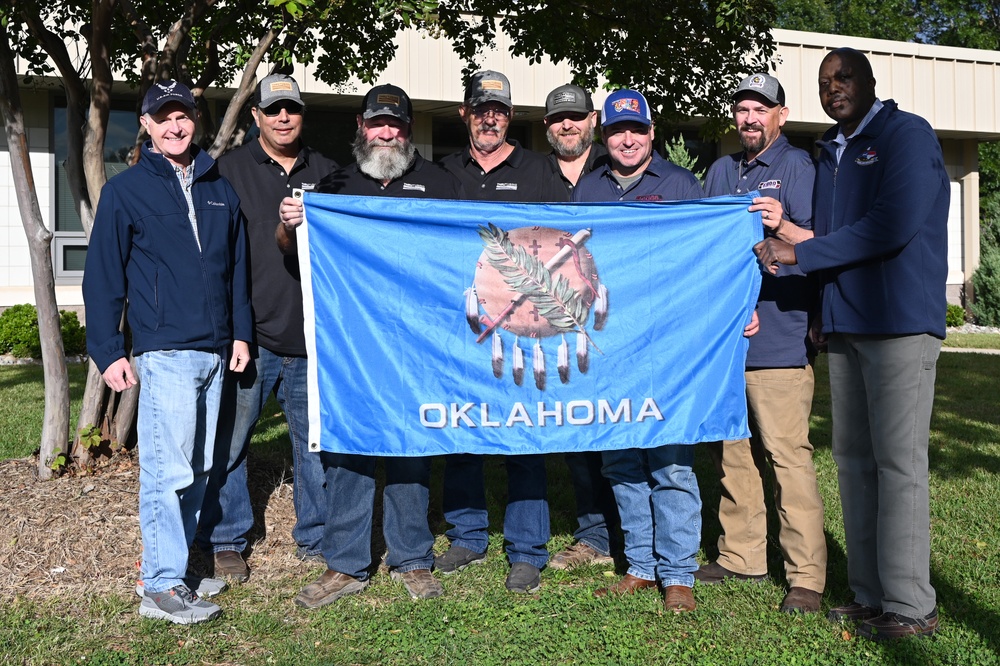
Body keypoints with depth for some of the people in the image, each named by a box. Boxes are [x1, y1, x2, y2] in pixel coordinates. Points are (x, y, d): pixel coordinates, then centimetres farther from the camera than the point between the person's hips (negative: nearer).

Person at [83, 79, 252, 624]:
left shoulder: (220, 188, 14)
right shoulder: (125, 191, 1)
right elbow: (102, 276, -1)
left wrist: (240, 333, 10)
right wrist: (108, 352, -6)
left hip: (215, 352, 5)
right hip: (165, 353, -5)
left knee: (199, 468, 9)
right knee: (168, 469, -8)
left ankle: (174, 565, 22)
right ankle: (162, 587, 2)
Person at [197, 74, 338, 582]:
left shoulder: (325, 173, 12)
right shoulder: (229, 170, 4)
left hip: (310, 335, 3)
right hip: (248, 334, -2)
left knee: (316, 441, 9)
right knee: (228, 444, 5)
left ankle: (315, 539, 23)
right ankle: (225, 542, 21)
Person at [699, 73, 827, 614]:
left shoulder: (796, 166, 0)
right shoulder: (720, 171, 19)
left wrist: (781, 225, -27)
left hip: (778, 337, -7)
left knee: (787, 453, -8)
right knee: (730, 450, 11)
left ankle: (806, 575, 1)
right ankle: (741, 555, 23)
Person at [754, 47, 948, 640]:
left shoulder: (908, 135, -3)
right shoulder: (831, 153, 19)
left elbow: (892, 226, -15)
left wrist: (797, 253, -12)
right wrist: (825, 309, 8)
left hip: (900, 324, -7)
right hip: (845, 327, 7)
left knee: (898, 463, -6)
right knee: (853, 460, 7)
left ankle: (910, 606, 3)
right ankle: (870, 595, 16)